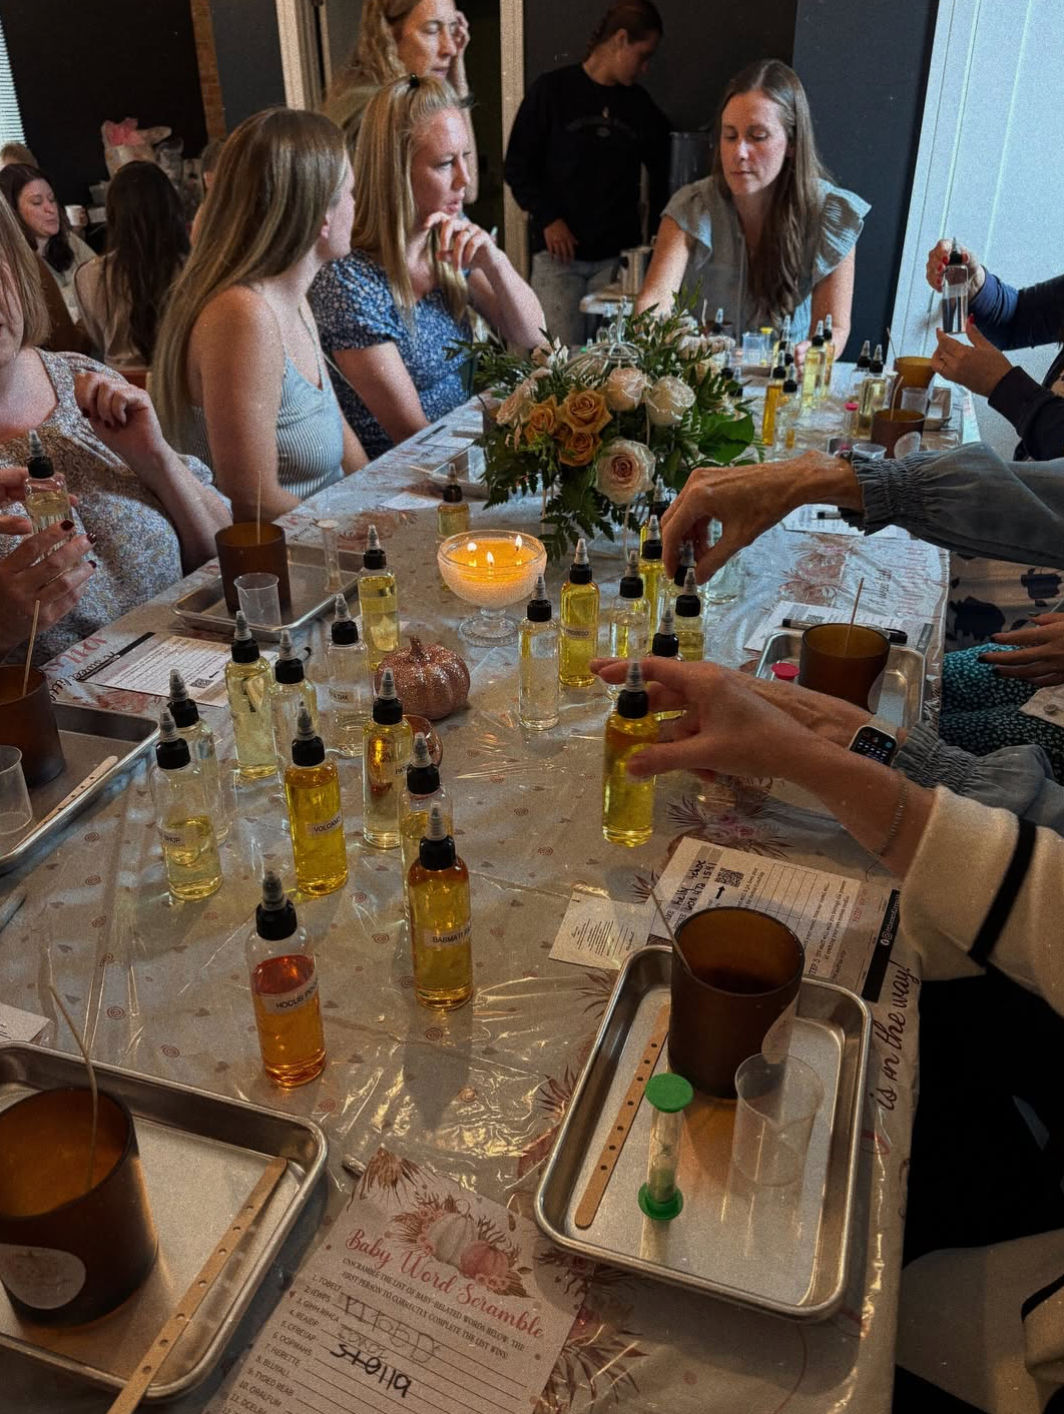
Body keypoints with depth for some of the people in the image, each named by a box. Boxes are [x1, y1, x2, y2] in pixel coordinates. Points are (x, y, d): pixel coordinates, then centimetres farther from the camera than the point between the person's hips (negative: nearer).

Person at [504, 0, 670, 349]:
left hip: (617, 255, 3)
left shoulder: (642, 107, 13)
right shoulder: (552, 91, 3)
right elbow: (517, 165, 3)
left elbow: (662, 175, 23)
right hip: (558, 254, -3)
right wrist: (547, 218, -8)